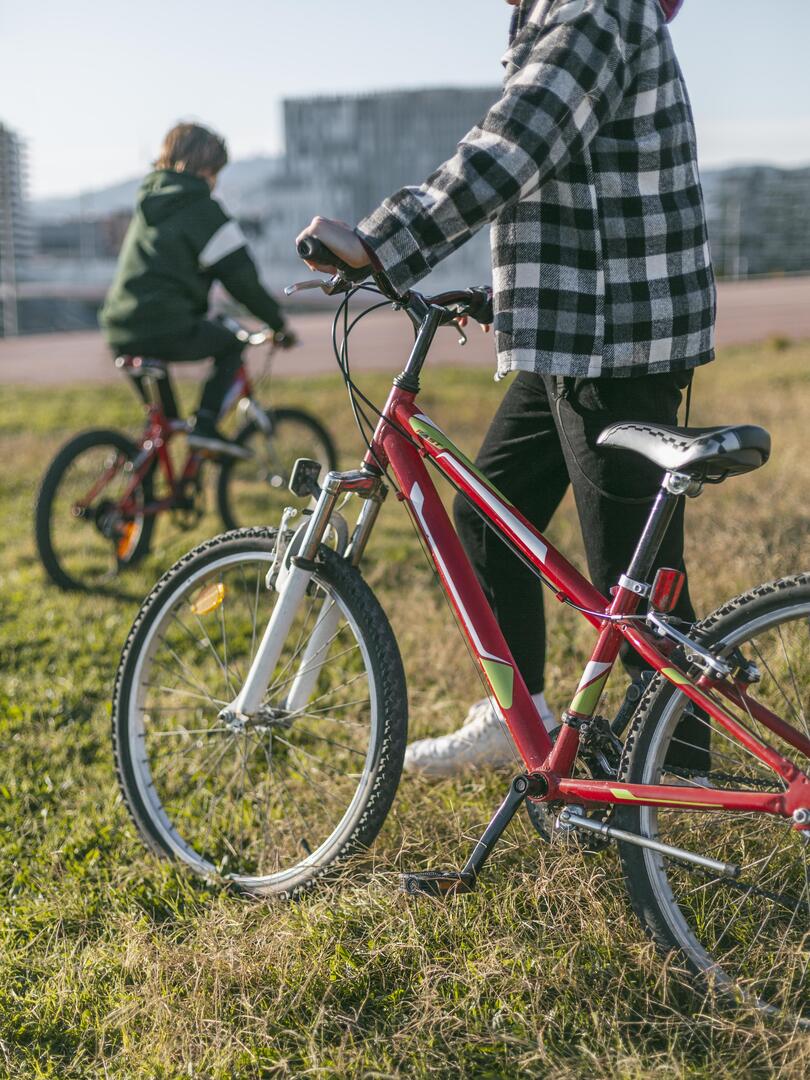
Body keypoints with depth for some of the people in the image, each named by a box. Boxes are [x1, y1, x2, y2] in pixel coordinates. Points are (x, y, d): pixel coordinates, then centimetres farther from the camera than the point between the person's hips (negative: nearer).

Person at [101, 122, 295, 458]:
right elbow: (240, 276, -3)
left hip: (121, 331, 8)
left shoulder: (147, 204, 22)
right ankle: (204, 426, 0)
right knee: (231, 345, 13)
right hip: (166, 330, -7)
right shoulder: (203, 209, -2)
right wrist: (278, 323, 8)